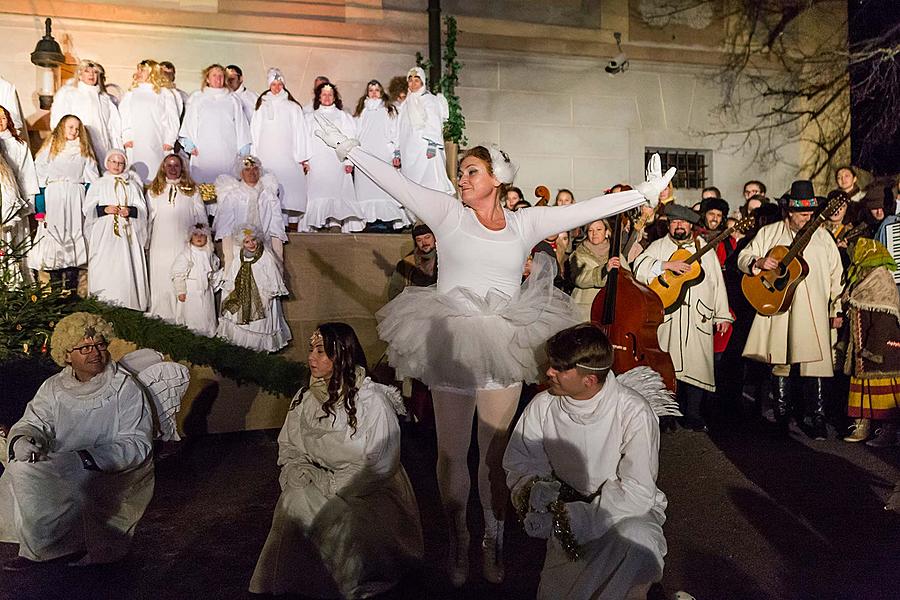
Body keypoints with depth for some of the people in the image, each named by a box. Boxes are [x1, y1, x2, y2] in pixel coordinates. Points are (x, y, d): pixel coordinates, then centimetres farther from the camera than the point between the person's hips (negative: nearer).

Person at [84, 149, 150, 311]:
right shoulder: (98, 184, 12)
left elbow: (142, 208, 8)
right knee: (105, 266, -9)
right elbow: (88, 209, 6)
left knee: (127, 266, -6)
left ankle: (128, 300, -2)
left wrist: (130, 211, -12)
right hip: (104, 234, -1)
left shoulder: (131, 185, 14)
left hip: (127, 232, 1)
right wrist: (105, 209, -11)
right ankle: (104, 300, -5)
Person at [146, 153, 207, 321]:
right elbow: (149, 217, 13)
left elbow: (201, 216, 8)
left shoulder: (192, 189, 8)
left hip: (185, 241, -1)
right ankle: (160, 311, 11)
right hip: (160, 242, 2)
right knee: (160, 275, 3)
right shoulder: (154, 190, 12)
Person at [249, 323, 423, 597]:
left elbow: (377, 469, -17)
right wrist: (301, 475, -12)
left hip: (371, 498, -5)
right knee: (294, 501, -24)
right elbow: (288, 449, 10)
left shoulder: (372, 402, -15)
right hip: (321, 491, 5)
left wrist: (320, 481, -17)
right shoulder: (305, 399, 4)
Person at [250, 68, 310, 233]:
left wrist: (303, 159, -1)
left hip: (288, 157, -1)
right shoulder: (262, 107, 14)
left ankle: (293, 222, -8)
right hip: (266, 156, 1)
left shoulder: (293, 107, 9)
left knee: (291, 188, -11)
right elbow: (254, 132, 14)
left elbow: (300, 133, 6)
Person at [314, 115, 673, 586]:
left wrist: (645, 192, 7)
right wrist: (346, 146, -3)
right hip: (449, 348, -1)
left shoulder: (524, 223, 6)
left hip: (502, 350, 1)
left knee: (495, 454, 11)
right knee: (452, 451, 10)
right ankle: (457, 543, 29)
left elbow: (588, 210, 7)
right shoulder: (447, 213, 1)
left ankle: (494, 541, 30)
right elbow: (392, 180, -1)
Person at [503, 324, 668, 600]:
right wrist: (533, 489, -24)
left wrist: (570, 516, -29)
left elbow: (637, 492, -21)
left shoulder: (633, 412, -19)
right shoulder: (543, 406, -7)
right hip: (567, 506, 2)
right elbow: (518, 462, 0)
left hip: (627, 511, -1)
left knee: (636, 539, -36)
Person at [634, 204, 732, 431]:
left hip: (699, 319, 2)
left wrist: (722, 316, 7)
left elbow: (718, 283, 12)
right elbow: (639, 267, -7)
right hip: (666, 318, -1)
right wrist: (666, 265, -20)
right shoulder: (658, 246, 10)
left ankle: (694, 417, 9)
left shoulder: (705, 250, 16)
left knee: (696, 366, -1)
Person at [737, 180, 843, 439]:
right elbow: (743, 258, 8)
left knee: (816, 363, -3)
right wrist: (759, 262, -15)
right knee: (780, 364, 4)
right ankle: (782, 418, 16)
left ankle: (817, 420, 6)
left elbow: (836, 274, 12)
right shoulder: (768, 233, 8)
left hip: (814, 313, 1)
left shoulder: (822, 236, 12)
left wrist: (837, 309, 8)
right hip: (777, 309, -1)